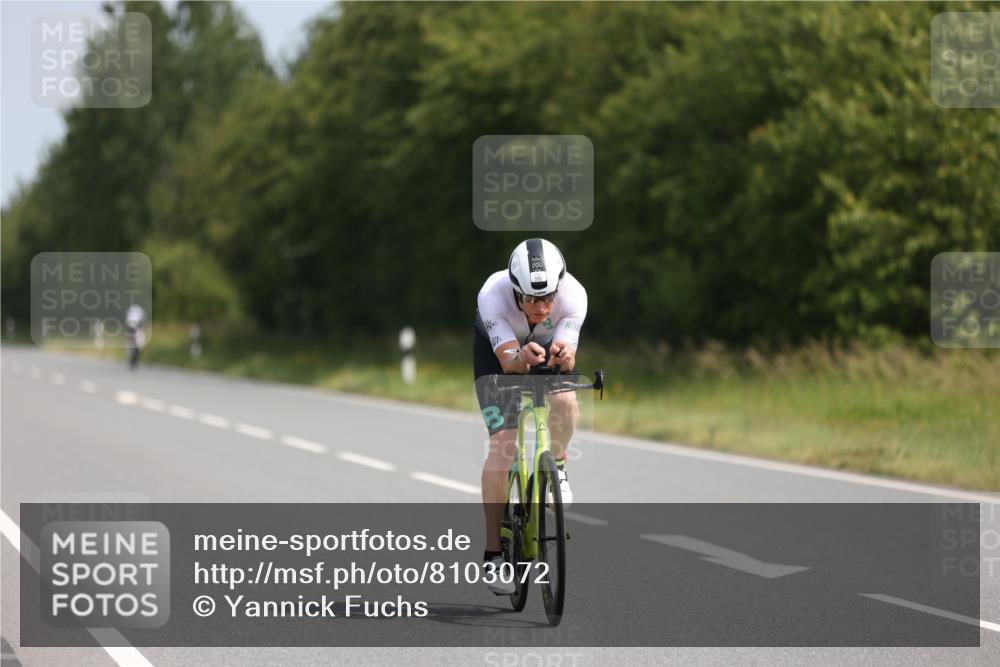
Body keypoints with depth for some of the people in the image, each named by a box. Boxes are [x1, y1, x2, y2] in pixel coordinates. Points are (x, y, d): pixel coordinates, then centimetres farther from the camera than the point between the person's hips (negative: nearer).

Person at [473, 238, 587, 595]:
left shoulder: (573, 295, -36)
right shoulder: (492, 296, -39)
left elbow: (567, 359, -38)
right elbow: (507, 359, -40)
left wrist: (564, 356, -61)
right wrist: (522, 358, -62)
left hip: (550, 344, 1)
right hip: (497, 347, -1)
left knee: (564, 401, -31)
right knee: (503, 443, -14)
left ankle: (556, 469, 3)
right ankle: (493, 554, -6)